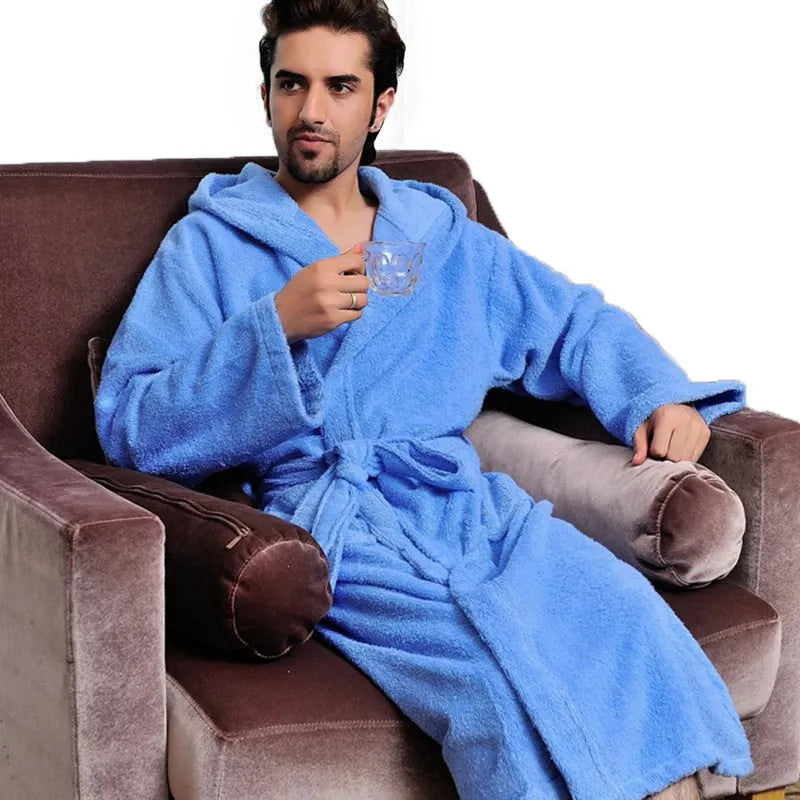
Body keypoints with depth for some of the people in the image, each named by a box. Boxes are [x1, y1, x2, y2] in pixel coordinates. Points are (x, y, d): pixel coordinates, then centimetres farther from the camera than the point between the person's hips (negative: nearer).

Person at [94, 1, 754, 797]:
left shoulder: (448, 239, 24)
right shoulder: (210, 245, 12)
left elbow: (577, 321, 31)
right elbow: (129, 428, 1)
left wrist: (662, 395, 10)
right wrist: (278, 327, -11)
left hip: (471, 504, 4)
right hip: (326, 515, -4)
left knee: (627, 612, -27)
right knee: (498, 657, -34)